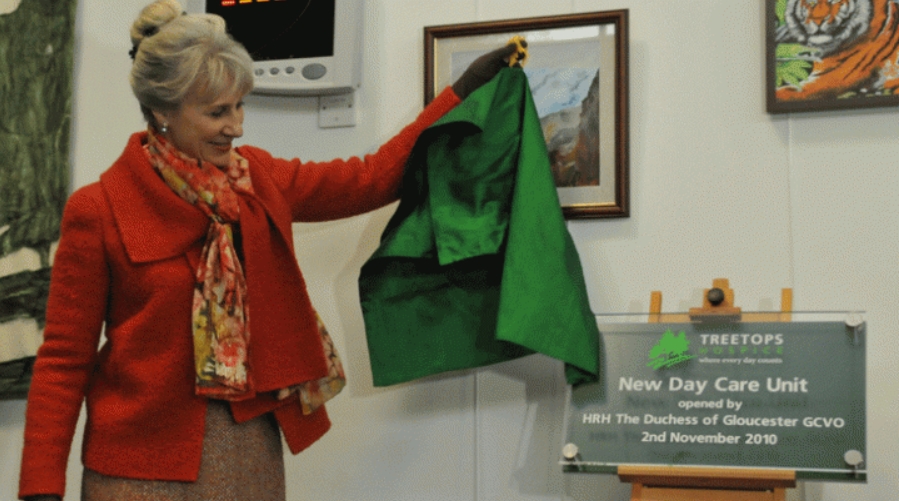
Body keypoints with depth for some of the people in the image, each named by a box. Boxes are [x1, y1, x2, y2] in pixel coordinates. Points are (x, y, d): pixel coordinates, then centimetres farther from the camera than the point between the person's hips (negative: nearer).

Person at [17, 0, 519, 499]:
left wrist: (464, 91, 9)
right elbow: (64, 358, -6)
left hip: (254, 452, 4)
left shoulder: (259, 179, 6)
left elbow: (372, 177, 12)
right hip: (146, 460, -4)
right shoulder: (99, 210, -8)